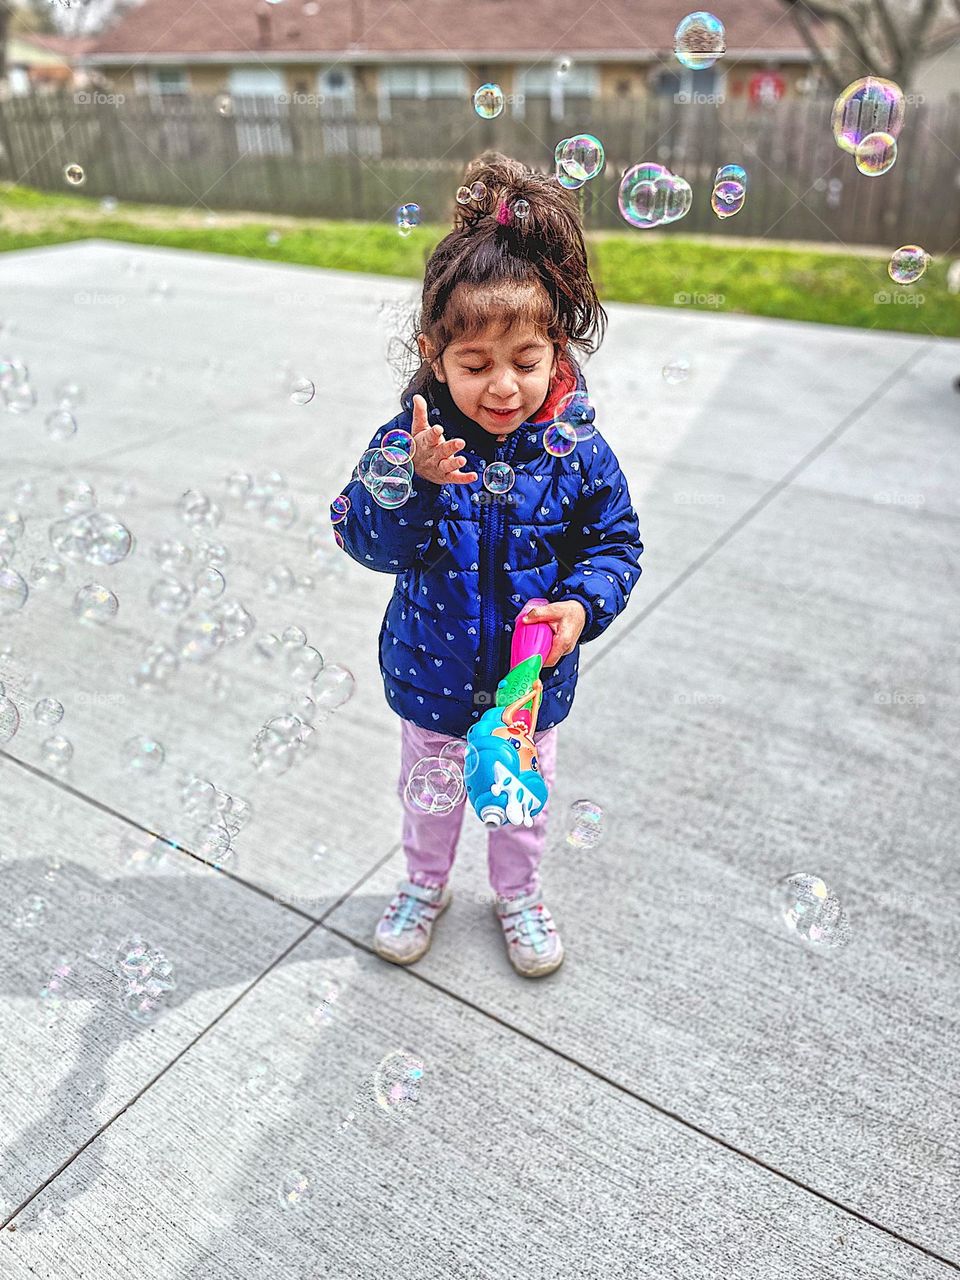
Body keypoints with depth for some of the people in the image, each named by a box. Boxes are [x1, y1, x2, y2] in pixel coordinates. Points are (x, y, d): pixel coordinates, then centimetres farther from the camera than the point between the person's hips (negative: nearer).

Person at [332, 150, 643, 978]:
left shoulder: (577, 451, -15)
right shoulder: (411, 440, -18)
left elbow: (617, 543, -5)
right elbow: (368, 541, -21)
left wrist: (583, 605, -23)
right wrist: (416, 485, -39)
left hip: (532, 680, 1)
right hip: (433, 673, 0)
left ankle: (518, 894, 52)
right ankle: (425, 884, 53)